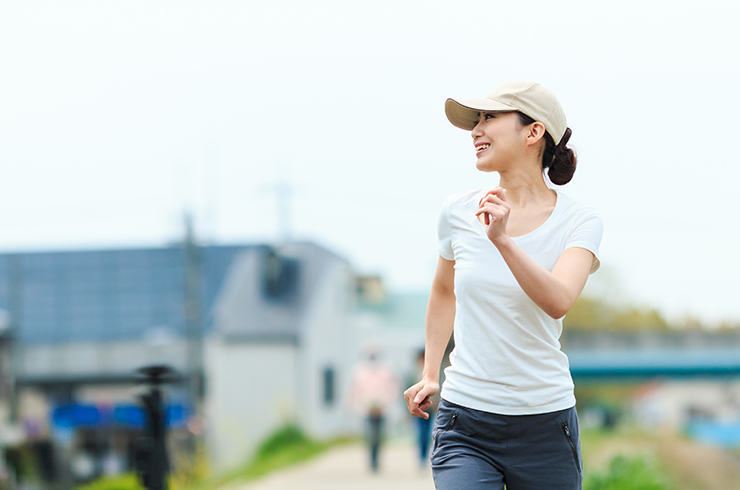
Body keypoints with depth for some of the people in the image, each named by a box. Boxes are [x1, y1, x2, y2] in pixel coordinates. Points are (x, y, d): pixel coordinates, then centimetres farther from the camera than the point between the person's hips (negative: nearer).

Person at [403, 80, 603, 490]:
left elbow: (559, 301, -24)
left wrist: (502, 240, -37)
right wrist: (430, 374, 19)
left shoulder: (580, 222, -5)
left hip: (545, 425, -1)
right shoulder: (459, 213, 2)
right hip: (464, 424, 1)